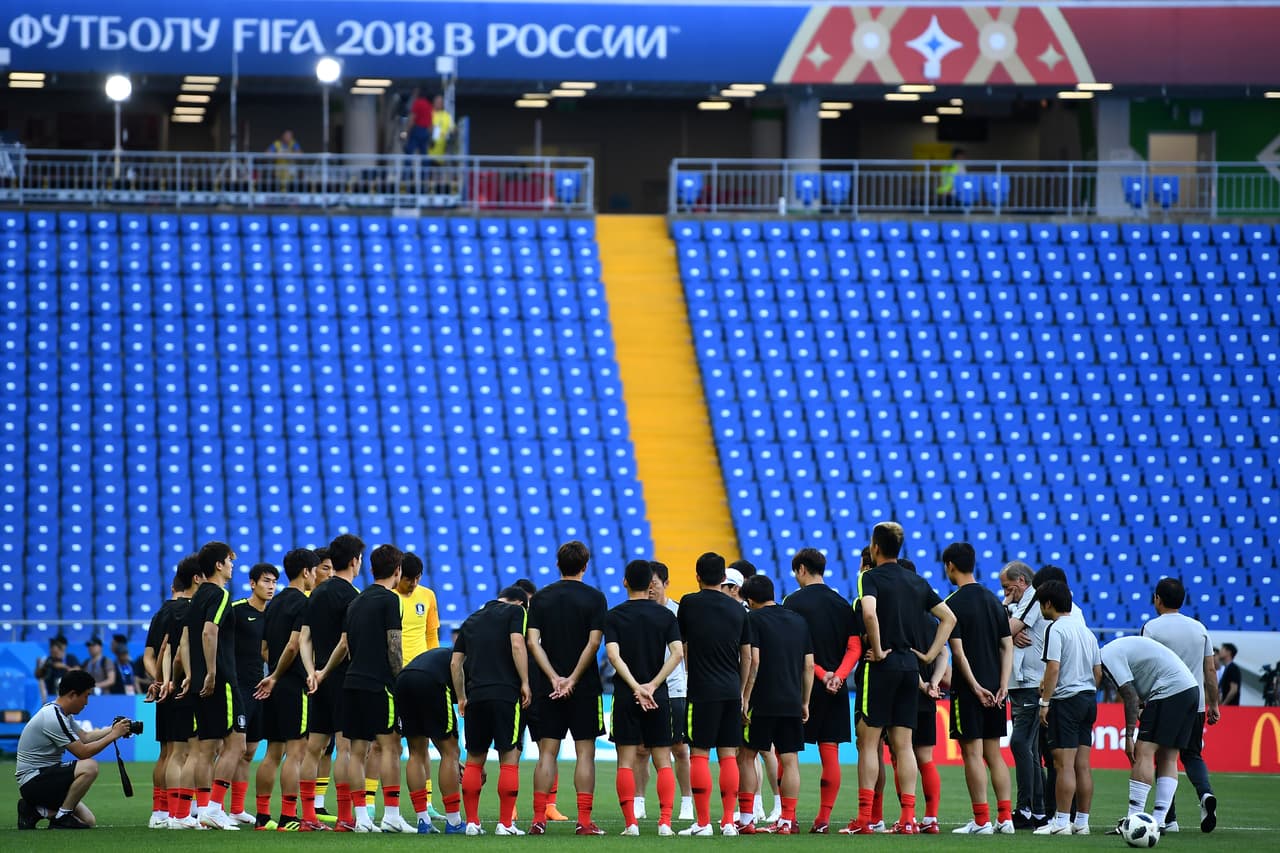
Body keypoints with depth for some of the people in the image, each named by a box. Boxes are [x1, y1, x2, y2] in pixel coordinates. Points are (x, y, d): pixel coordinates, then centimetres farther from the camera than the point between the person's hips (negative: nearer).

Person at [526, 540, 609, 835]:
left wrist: (555, 678, -8)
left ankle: (539, 819, -1)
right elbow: (594, 642, -11)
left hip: (547, 688, 2)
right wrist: (573, 679, -10)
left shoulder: (540, 598, 5)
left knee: (547, 752, 5)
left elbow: (533, 642, -3)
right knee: (585, 751, 2)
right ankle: (584, 820, -3)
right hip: (585, 687, -2)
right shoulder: (594, 598, -3)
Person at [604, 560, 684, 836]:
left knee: (626, 762, 2)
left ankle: (630, 823, -5)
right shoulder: (666, 615, 3)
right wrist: (652, 685, -11)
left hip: (625, 696, -1)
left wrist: (636, 687, -16)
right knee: (663, 762, 5)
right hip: (658, 696, 1)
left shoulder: (614, 616, -1)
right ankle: (665, 821, -5)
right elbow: (677, 653, -8)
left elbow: (613, 655, -13)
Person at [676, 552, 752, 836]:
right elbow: (747, 657, 12)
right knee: (728, 755, 6)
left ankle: (703, 822, -4)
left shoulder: (689, 603, -3)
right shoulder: (737, 609, 7)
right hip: (731, 690, 4)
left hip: (701, 692, -4)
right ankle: (729, 821, 5)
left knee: (699, 755, -1)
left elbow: (682, 649, 8)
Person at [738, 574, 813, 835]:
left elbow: (754, 661, -13)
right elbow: (809, 665, 11)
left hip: (762, 703, -4)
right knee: (790, 761, 5)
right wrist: (805, 702, 17)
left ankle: (746, 819, 2)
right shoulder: (799, 620, 11)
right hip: (792, 703, 4)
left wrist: (745, 698, -10)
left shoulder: (754, 619, -4)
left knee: (746, 756, 5)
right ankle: (787, 820, 4)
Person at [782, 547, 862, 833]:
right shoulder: (842, 604, 9)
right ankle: (824, 818, 2)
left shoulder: (794, 601, -5)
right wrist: (837, 676, -7)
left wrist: (821, 674, -8)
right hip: (835, 691, 4)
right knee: (830, 754, 5)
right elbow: (855, 647, 3)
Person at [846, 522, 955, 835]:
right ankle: (908, 818, 2)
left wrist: (878, 651, -16)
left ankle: (864, 818, -5)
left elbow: (869, 613, -26)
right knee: (903, 744, 7)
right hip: (910, 666, 6)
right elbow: (949, 617, 16)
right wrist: (930, 654, 12)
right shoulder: (917, 582, 13)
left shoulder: (871, 577, -7)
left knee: (868, 741, -1)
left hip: (881, 667, -6)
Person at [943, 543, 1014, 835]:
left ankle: (981, 820, -4)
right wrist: (1003, 685, 1)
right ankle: (1005, 818, 9)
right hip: (994, 686, 6)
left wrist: (976, 687, -14)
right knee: (994, 753, 12)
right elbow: (1007, 645, 7)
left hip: (969, 689, -6)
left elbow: (958, 652, -15)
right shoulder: (993, 600, 10)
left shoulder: (953, 603, -9)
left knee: (972, 753, -3)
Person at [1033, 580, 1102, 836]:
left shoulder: (1055, 629, -10)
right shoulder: (1085, 630, 16)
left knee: (1064, 764, -8)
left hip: (1065, 700, -8)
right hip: (1088, 700, 8)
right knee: (1083, 765, 9)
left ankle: (1061, 822, -9)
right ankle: (1082, 822, 10)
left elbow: (1053, 669, -17)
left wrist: (1045, 702, -14)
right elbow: (1098, 672, 16)